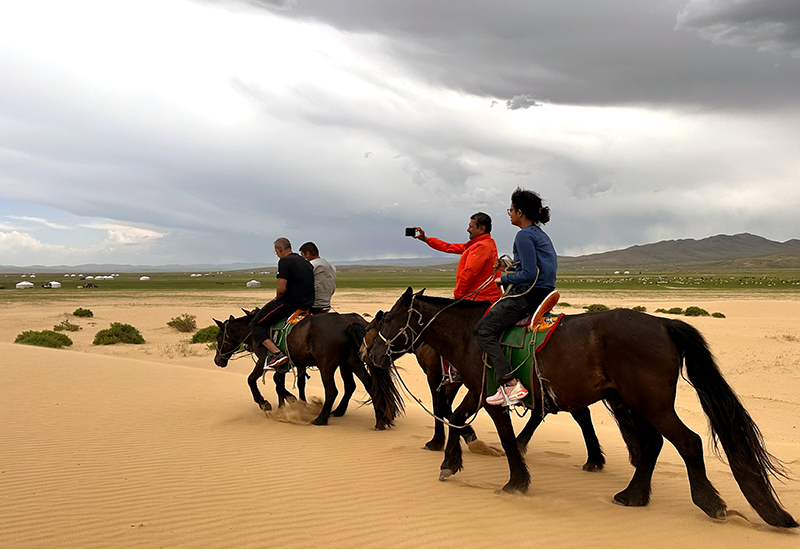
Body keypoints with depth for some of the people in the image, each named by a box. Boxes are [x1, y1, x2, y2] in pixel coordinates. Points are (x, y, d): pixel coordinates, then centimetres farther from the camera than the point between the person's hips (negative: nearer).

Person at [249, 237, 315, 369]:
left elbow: (281, 289, -20)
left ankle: (277, 353, -17)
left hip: (288, 304, -9)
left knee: (255, 325, 0)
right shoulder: (306, 262, 15)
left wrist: (277, 298, 1)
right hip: (307, 304, 9)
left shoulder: (284, 261, -12)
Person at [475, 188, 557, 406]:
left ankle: (510, 384, -19)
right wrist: (510, 267, 19)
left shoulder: (524, 235, -13)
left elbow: (529, 275, -20)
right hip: (544, 294, 10)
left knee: (483, 330, -9)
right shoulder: (541, 234, 17)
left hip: (528, 295, -10)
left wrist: (504, 278, -7)